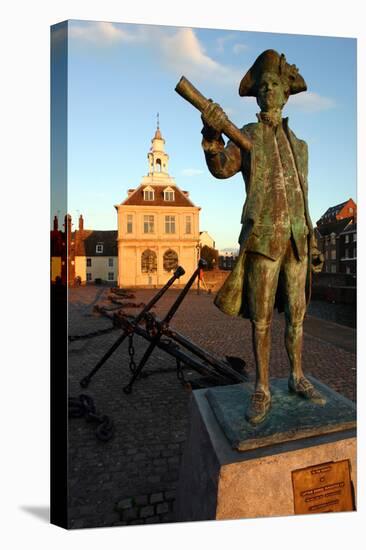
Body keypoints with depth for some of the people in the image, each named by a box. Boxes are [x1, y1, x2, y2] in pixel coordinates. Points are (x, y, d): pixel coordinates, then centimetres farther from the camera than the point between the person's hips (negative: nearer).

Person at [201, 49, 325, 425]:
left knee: (296, 313, 8)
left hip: (295, 240, 5)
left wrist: (312, 244, 14)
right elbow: (221, 169, -18)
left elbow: (302, 200, 19)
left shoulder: (298, 145, 20)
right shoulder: (245, 138, 5)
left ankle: (297, 378, 24)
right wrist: (212, 135, -38)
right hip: (262, 238, -4)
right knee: (261, 317, -3)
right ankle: (262, 391, 7)